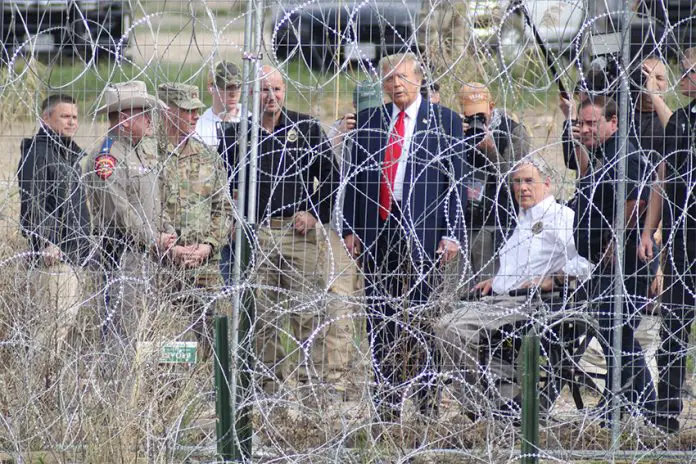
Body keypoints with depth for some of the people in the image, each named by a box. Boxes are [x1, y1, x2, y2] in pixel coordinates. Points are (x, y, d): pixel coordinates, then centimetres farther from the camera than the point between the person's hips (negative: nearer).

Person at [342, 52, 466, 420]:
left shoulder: (443, 122, 4)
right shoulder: (369, 121, 14)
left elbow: (455, 181, 1)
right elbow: (355, 177, 15)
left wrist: (452, 235, -7)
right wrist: (350, 228, 7)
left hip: (420, 232, -4)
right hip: (376, 232, 4)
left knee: (417, 317, -6)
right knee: (379, 319, 5)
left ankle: (426, 401, -1)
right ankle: (386, 402, 11)